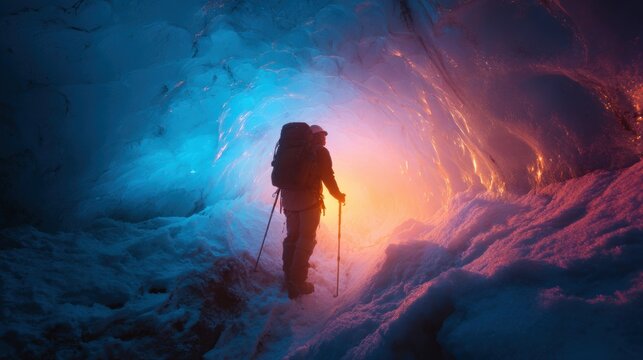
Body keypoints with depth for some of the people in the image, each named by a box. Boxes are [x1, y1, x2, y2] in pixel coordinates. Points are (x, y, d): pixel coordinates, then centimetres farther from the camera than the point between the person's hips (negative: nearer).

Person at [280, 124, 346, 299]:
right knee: (306, 240, 0)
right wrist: (338, 195, 5)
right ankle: (297, 282, -1)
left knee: (292, 236, 18)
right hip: (309, 200, -6)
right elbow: (328, 177, -9)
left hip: (289, 199, 6)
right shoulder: (320, 151, -2)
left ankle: (289, 273, 27)